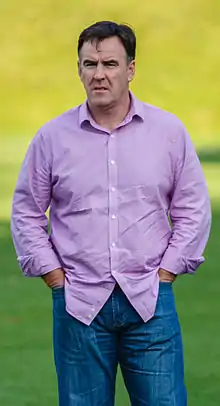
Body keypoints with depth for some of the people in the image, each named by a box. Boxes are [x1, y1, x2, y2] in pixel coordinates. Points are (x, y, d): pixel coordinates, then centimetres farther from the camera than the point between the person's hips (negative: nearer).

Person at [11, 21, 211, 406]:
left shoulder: (169, 131, 3)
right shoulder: (52, 137, 3)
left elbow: (193, 209, 7)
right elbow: (26, 213, 9)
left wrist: (165, 273, 0)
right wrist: (54, 275, 2)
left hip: (150, 301, 0)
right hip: (79, 302, 0)